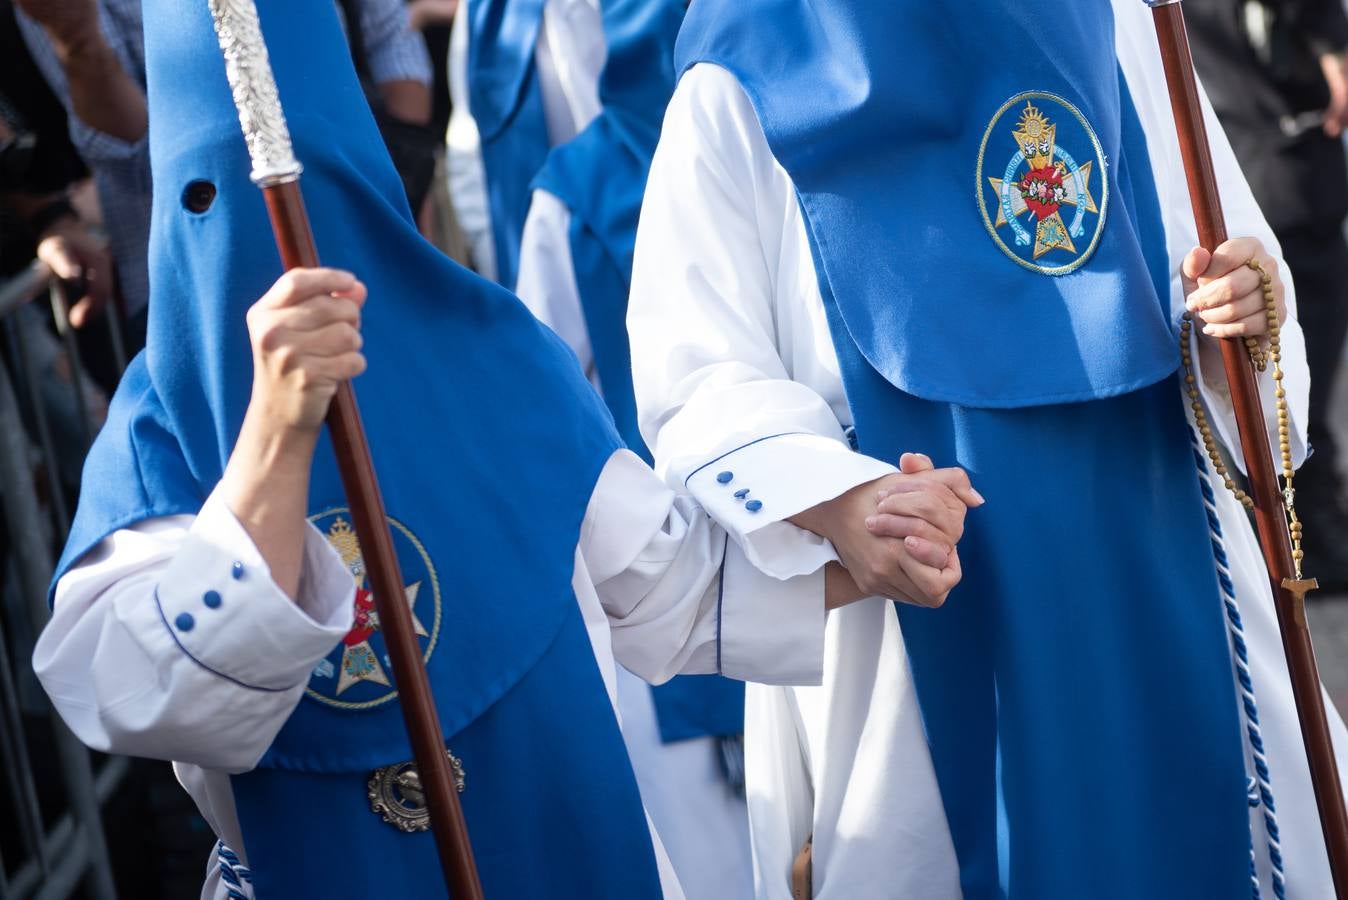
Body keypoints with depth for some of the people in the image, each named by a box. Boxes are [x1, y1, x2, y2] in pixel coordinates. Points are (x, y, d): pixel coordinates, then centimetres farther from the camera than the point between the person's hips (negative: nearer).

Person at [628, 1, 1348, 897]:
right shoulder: (741, 88, -5)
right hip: (909, 641, -3)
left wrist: (1238, 317, -16)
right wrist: (845, 508, -30)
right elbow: (695, 384, -12)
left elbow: (1238, 276, 9)